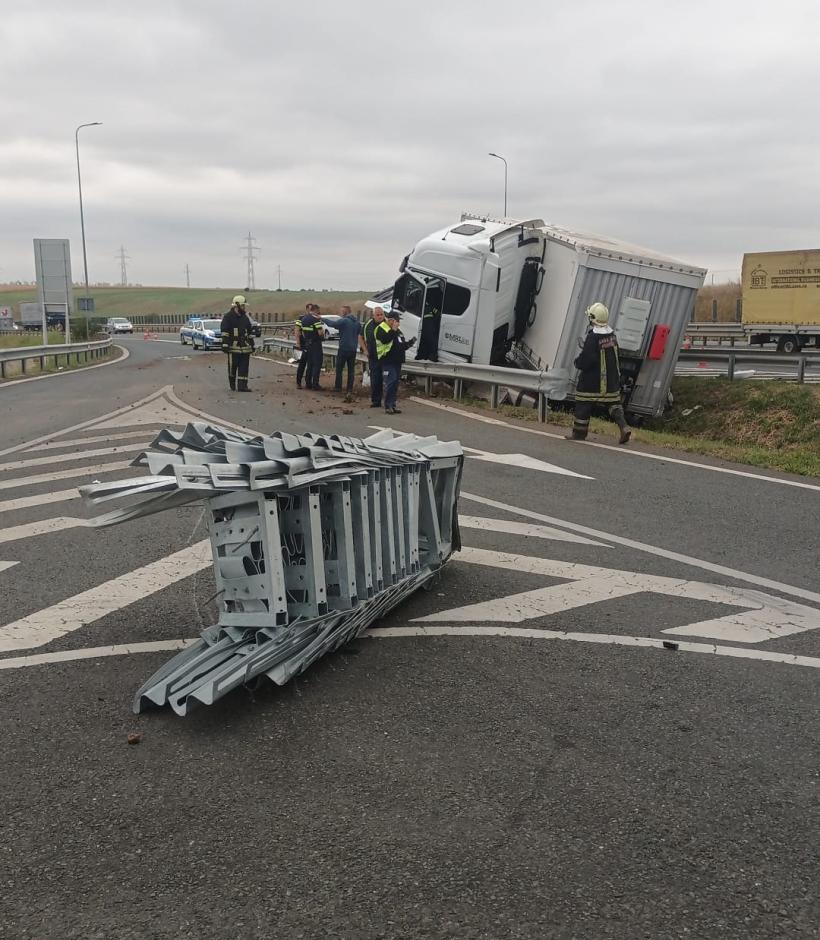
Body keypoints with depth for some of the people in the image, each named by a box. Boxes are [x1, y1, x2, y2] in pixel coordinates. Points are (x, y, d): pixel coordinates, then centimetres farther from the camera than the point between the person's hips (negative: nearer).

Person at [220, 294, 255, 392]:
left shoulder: (245, 317, 16)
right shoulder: (228, 317, -3)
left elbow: (250, 331, 21)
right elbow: (224, 332, -8)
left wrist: (252, 344, 19)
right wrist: (225, 344, -13)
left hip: (245, 347, 5)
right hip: (233, 347, -5)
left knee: (244, 367, 0)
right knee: (232, 367, 2)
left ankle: (242, 386, 0)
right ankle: (232, 385, 20)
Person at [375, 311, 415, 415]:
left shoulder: (398, 331, 21)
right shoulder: (381, 328, -4)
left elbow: (402, 346, 26)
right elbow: (385, 340, -24)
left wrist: (410, 343, 8)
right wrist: (393, 330, -23)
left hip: (397, 361, 8)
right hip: (388, 361, -8)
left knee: (395, 384, 8)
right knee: (390, 383, -14)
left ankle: (393, 405, 14)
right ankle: (388, 406, -10)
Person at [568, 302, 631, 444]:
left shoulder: (593, 337, -19)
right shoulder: (612, 334, 4)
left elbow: (586, 359, -21)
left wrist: (577, 361, 0)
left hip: (592, 380, -7)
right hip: (611, 379, 7)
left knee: (583, 404, 5)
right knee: (613, 402, 14)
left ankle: (579, 433, 12)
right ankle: (623, 427, -1)